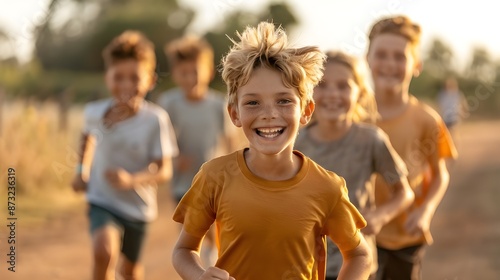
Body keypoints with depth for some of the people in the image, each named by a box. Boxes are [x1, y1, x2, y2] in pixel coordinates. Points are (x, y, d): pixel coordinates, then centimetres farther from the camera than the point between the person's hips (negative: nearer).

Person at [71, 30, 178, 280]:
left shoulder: (155, 119, -21)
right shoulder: (96, 112, -13)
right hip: (102, 201, 0)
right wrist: (82, 170, 9)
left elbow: (164, 171, -19)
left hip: (139, 206, 0)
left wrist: (132, 180, -35)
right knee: (104, 251, -29)